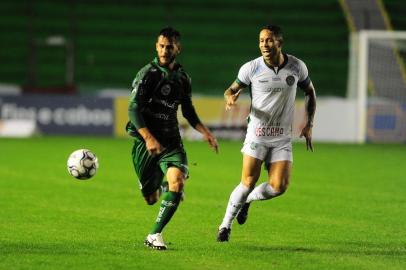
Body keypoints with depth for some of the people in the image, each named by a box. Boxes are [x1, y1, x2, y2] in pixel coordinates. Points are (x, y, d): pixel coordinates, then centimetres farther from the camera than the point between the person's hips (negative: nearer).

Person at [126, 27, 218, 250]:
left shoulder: (182, 77, 8)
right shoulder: (148, 73, -8)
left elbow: (188, 110, 23)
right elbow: (133, 109, -15)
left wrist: (204, 131, 8)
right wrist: (148, 138, -27)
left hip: (171, 140, 3)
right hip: (145, 140, -3)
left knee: (177, 183, -24)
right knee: (151, 198, 4)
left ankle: (155, 235, -16)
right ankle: (157, 185, 45)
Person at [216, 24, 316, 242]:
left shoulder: (297, 67, -3)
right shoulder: (251, 68, -8)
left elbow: (310, 91, 13)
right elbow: (232, 89, 6)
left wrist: (309, 124, 7)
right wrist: (230, 97, -20)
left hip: (282, 138, 2)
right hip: (257, 134, -2)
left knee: (279, 186, -10)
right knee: (248, 183, -10)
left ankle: (248, 200, 22)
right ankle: (225, 225, 8)